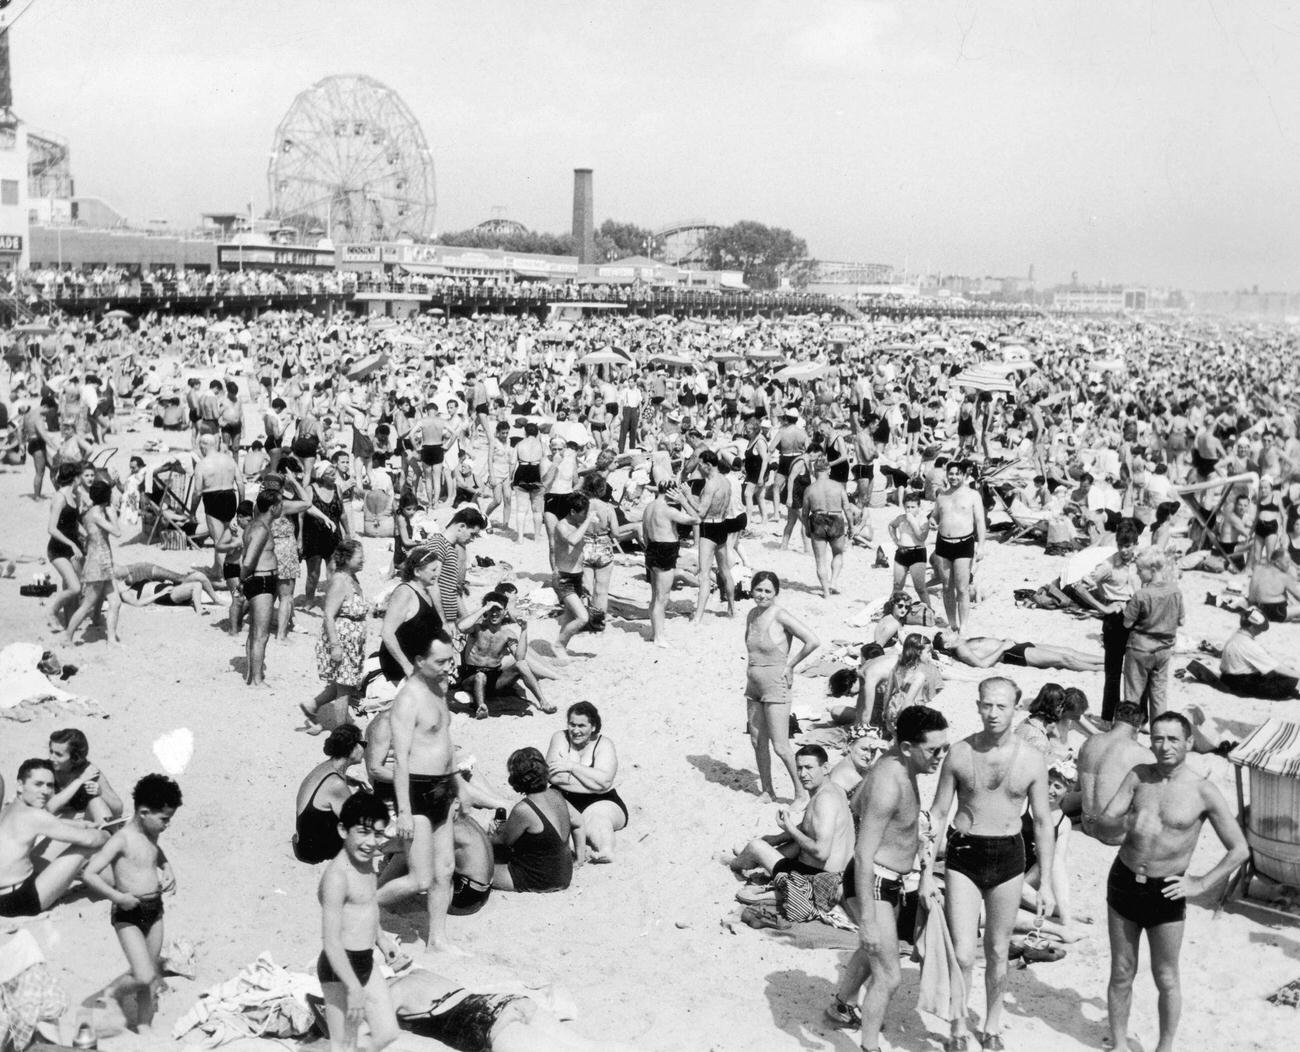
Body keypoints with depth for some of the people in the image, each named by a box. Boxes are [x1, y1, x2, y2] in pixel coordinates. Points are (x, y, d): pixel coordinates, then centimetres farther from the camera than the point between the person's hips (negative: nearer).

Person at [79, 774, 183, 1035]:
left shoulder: (152, 835, 6)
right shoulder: (122, 840, -18)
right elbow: (89, 874, -24)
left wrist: (168, 873, 11)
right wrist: (118, 897, -26)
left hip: (154, 910, 7)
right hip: (129, 915, -7)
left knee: (151, 976, 12)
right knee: (144, 978, -13)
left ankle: (144, 1025, 26)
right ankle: (112, 991, 15)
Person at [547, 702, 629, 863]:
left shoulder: (604, 745, -1)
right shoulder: (560, 738, 4)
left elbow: (604, 781, -18)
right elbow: (553, 776, -11)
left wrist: (572, 766, -16)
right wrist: (593, 783, -13)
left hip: (600, 803, -1)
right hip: (565, 800, 1)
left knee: (597, 818, -34)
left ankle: (605, 851, -62)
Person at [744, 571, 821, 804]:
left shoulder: (781, 615, -16)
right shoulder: (752, 615, 6)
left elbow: (813, 641, -21)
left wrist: (790, 665, -10)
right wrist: (751, 668, 11)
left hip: (775, 686, -7)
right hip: (753, 684, 7)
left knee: (780, 747, -5)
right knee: (757, 742, 13)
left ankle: (801, 793, 10)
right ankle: (767, 791, 26)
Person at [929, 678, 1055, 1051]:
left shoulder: (1031, 761, -4)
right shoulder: (960, 754, -6)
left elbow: (1042, 822, 4)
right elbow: (939, 813, 2)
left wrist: (1046, 883, 3)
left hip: (1008, 857, 1)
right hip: (963, 855, -1)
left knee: (997, 952, 13)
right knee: (962, 954, -6)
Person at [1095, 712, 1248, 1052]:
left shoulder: (1204, 793, -11)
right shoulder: (1138, 776, -1)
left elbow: (1239, 850, -6)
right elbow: (1103, 821, -5)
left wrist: (1201, 884, -10)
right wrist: (1126, 822, -26)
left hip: (1165, 892, -3)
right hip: (1124, 880, 3)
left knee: (1165, 979, 8)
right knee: (1121, 972, 12)